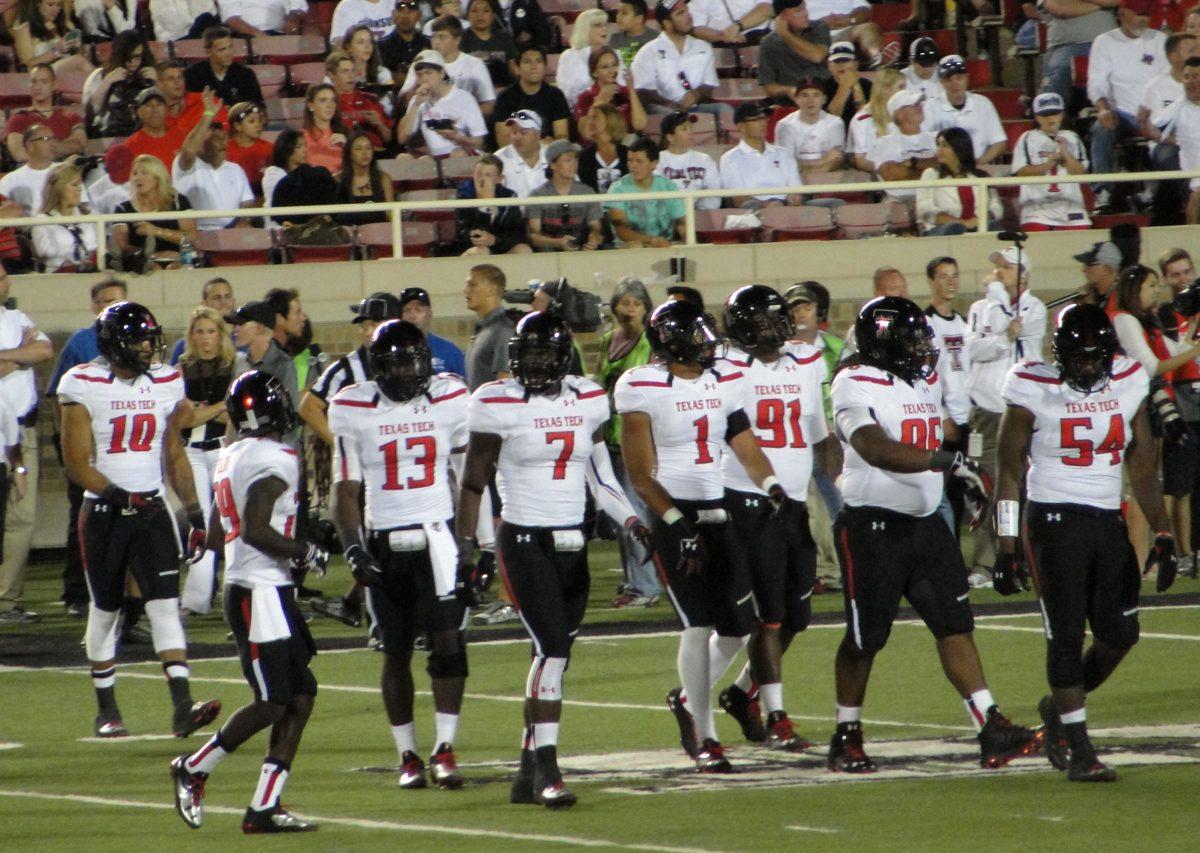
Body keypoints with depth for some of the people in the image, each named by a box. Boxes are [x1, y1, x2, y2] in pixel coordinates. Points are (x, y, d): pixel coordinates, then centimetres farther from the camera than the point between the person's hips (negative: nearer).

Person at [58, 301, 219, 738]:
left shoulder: (166, 383, 5)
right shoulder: (84, 386, -9)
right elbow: (77, 463, -11)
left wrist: (194, 512, 8)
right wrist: (119, 496, -24)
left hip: (153, 510, 3)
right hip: (104, 512, -3)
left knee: (166, 605, -9)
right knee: (104, 611, 8)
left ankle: (182, 707, -17)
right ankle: (106, 710, 21)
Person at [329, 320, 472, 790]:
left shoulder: (450, 399, 1)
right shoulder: (353, 410, -1)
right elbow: (346, 487, 3)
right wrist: (353, 549, -8)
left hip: (437, 536, -1)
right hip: (384, 543, 1)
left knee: (448, 642, -12)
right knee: (396, 654, 6)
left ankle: (444, 750, -7)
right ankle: (408, 756, 15)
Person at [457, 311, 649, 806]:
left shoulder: (588, 401, 7)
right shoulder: (498, 405, -6)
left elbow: (601, 478, 14)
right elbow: (474, 482, -1)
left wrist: (631, 521, 0)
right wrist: (465, 546, -3)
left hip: (571, 543, 5)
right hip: (523, 541, -5)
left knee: (556, 655, 6)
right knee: (552, 647, -17)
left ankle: (528, 773, 14)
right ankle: (546, 771, -16)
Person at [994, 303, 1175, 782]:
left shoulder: (1128, 384, 5)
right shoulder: (1036, 391, -8)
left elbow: (1142, 469, 11)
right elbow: (1010, 473, -4)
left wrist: (1163, 536, 4)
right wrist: (1007, 550, -7)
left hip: (1109, 522, 5)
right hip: (1054, 521, -5)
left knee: (1119, 633, 2)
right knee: (1066, 637, -6)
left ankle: (1059, 707, 28)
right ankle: (1080, 754, -2)